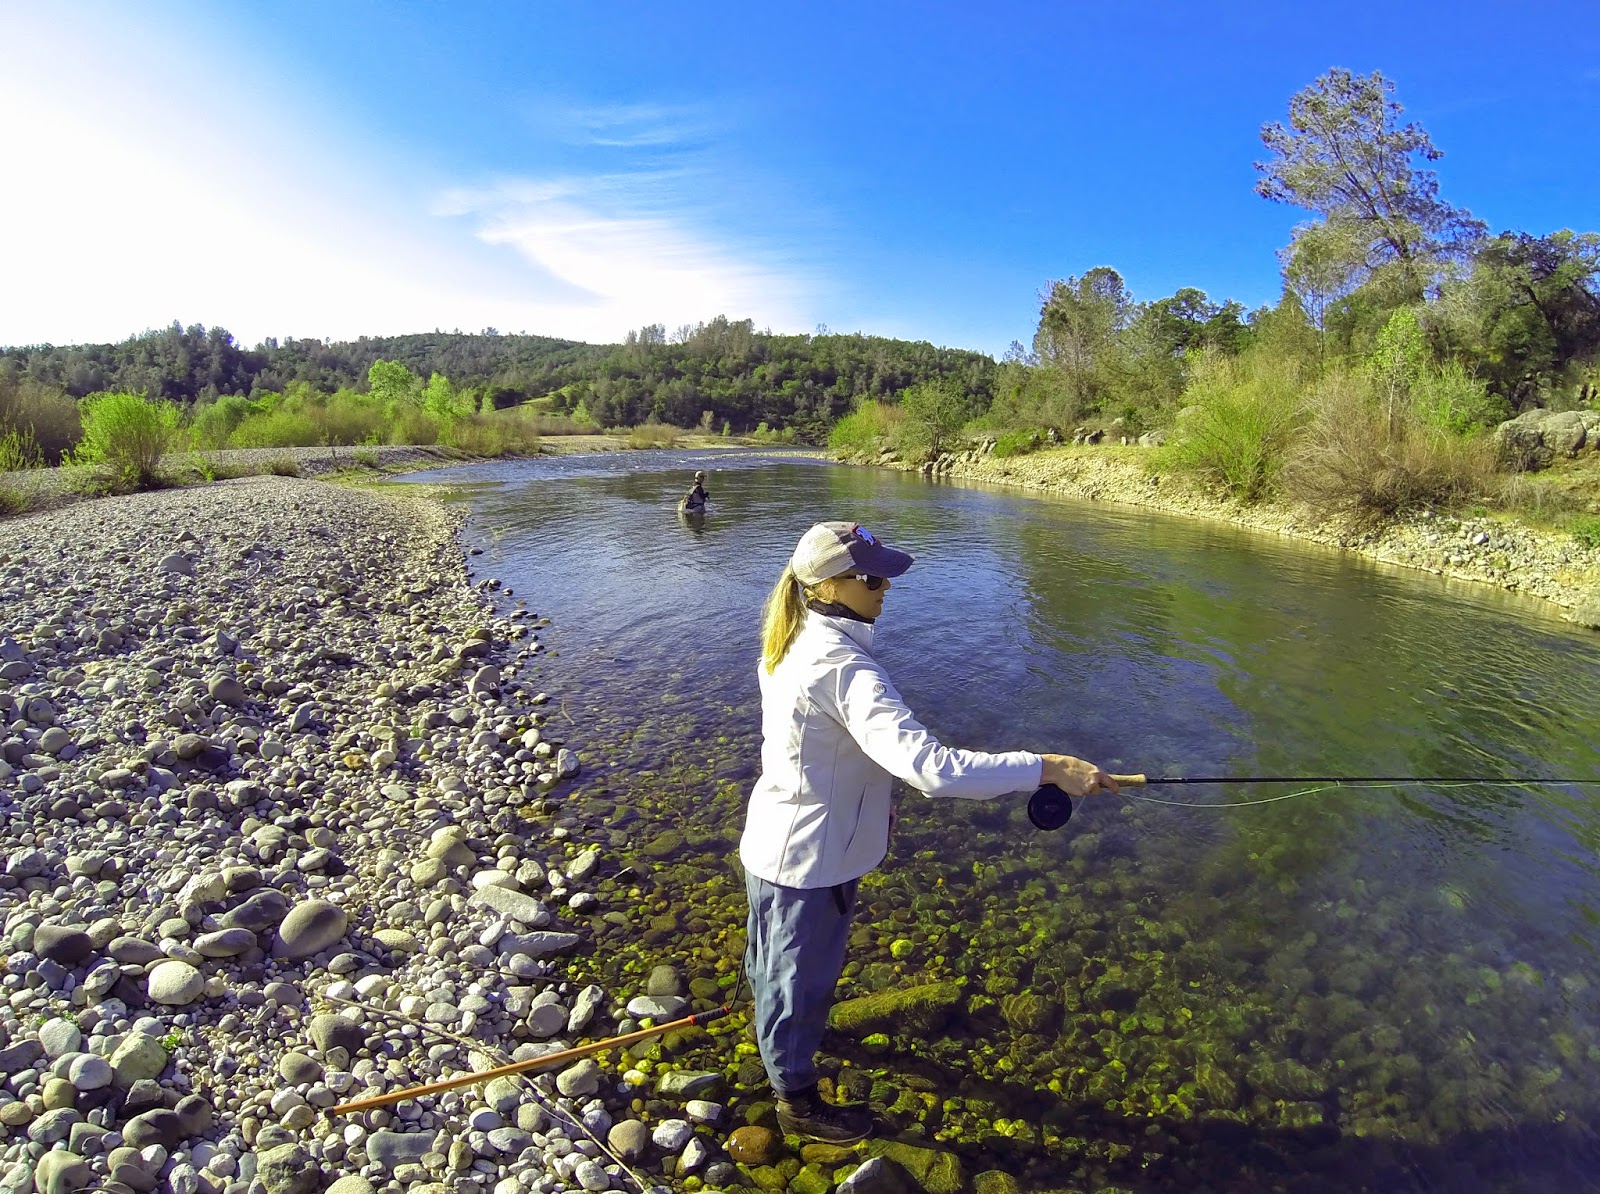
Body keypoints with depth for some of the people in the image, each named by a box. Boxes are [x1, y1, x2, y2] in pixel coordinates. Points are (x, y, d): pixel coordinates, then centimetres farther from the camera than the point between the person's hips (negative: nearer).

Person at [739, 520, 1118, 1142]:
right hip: (810, 858, -9)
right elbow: (925, 764, -43)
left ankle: (776, 1024, 62)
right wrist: (1046, 768, -40)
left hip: (773, 840, 9)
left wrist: (867, 793, 18)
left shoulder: (792, 643, -4)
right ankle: (797, 1100, 40)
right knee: (801, 979, 15)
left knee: (773, 956, 33)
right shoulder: (842, 668, -34)